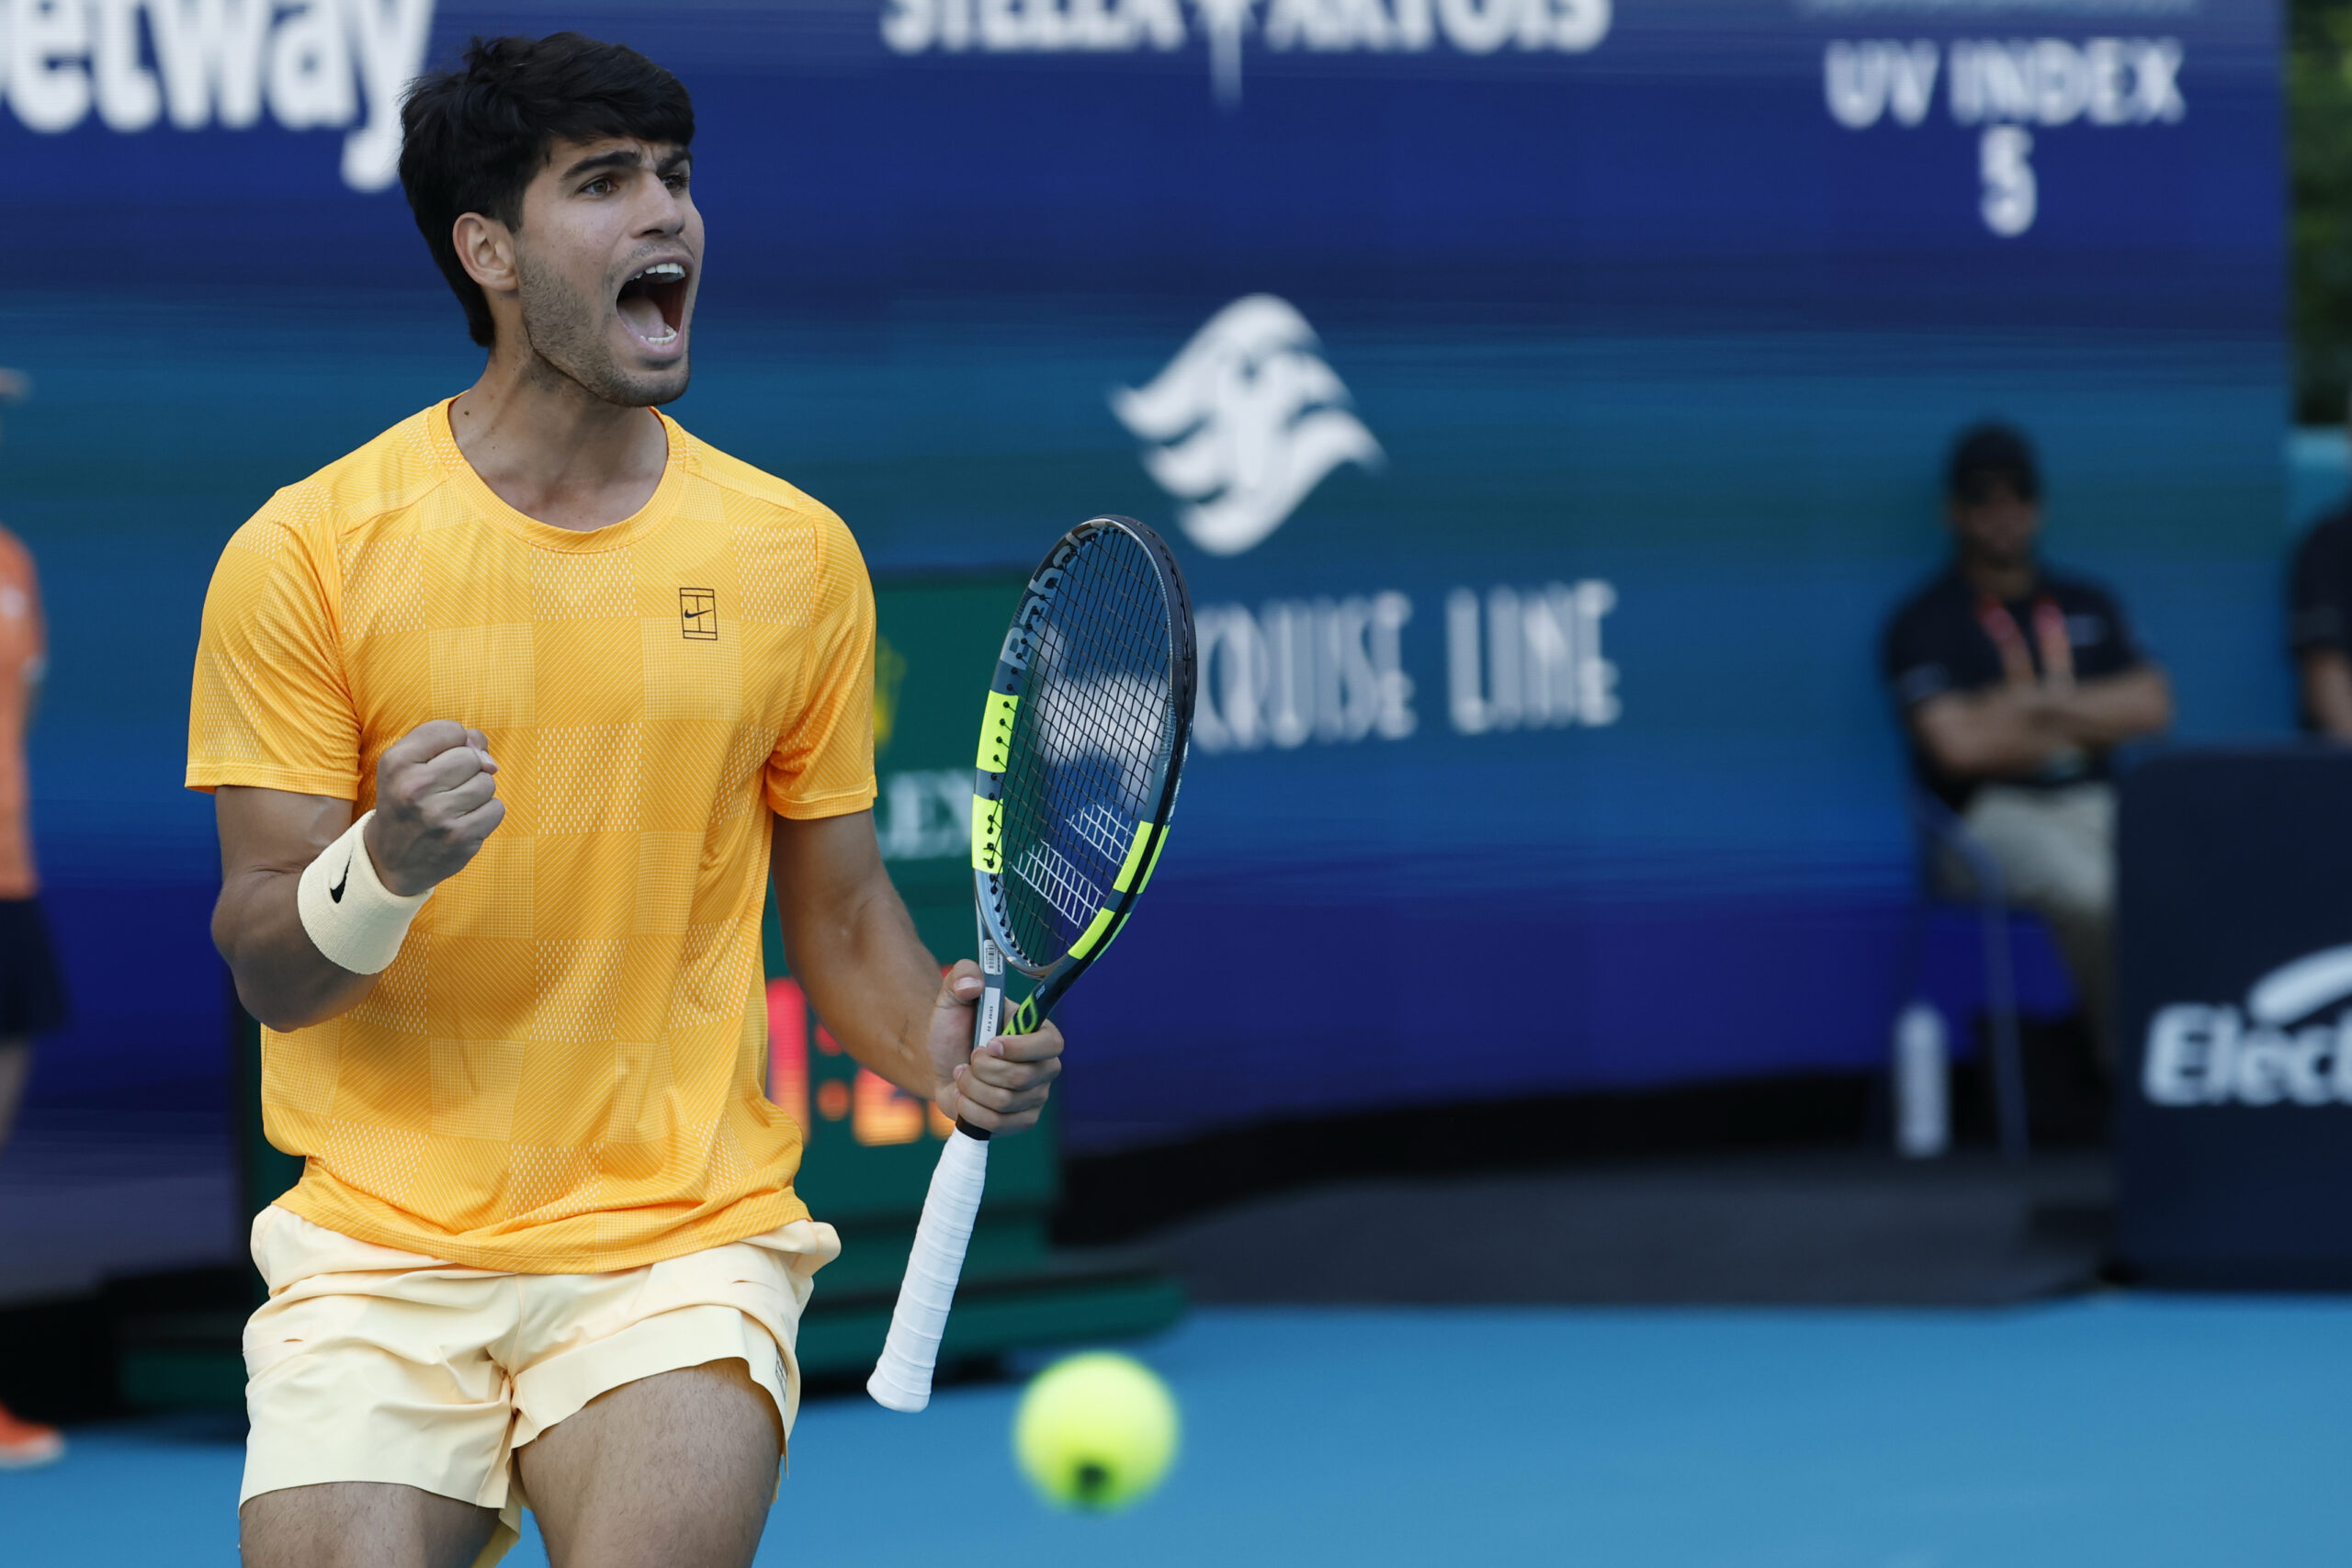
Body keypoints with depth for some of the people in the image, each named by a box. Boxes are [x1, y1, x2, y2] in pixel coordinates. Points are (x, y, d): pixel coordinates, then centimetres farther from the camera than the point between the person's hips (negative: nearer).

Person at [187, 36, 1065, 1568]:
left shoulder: (792, 551, 4)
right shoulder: (305, 552, -3)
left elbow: (839, 907, 12)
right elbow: (266, 969, -3)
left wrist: (942, 1049, -8)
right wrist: (382, 870, -24)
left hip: (685, 1240, 0)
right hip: (380, 1251, 0)